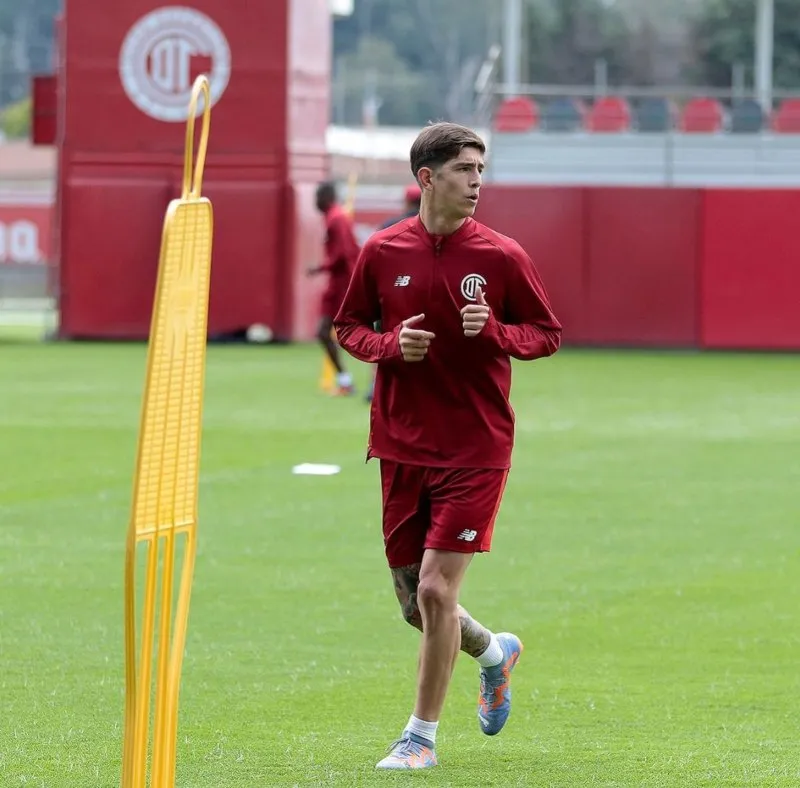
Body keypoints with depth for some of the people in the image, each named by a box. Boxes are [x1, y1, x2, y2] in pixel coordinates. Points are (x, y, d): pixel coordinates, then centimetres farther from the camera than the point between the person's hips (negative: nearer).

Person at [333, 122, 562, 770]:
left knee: (436, 590, -11)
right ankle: (494, 652, 40)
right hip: (402, 448, 3)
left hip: (476, 450, -3)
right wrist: (390, 344, -9)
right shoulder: (382, 252, 1)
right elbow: (348, 327, 12)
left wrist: (495, 332, -16)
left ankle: (422, 737, 4)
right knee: (415, 603, 8)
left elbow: (549, 333, 4)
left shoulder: (502, 257, -4)